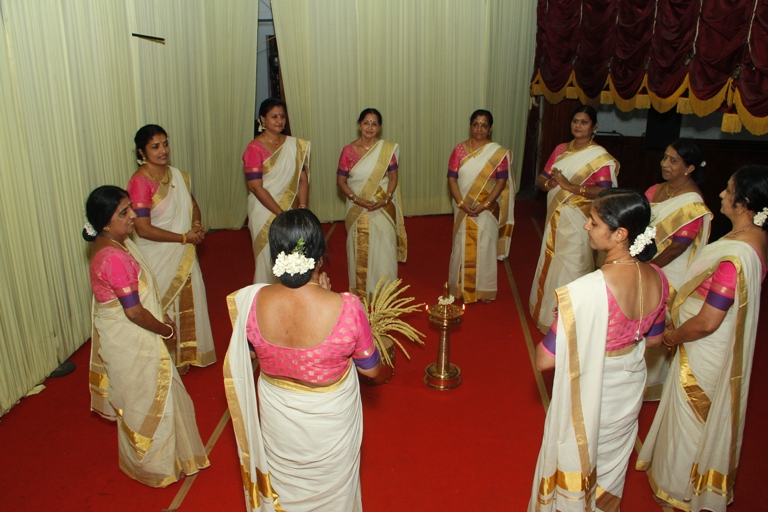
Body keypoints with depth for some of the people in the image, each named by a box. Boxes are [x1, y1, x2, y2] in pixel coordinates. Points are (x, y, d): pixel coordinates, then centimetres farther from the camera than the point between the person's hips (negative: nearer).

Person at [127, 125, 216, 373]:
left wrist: (197, 225, -6)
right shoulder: (140, 182, -19)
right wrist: (184, 237, -19)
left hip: (184, 256, 7)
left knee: (188, 302, 17)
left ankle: (186, 354, 38)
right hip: (157, 257, -7)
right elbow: (143, 229, -24)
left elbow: (193, 205, 16)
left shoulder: (178, 175, 3)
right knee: (165, 308, 8)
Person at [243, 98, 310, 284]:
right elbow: (256, 187, -14)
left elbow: (303, 178, 3)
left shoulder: (295, 144, 6)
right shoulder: (254, 148, -9)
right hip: (265, 214, -4)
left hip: (291, 212, 4)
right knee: (268, 260, 4)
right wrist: (282, 214, -16)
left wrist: (302, 208, -10)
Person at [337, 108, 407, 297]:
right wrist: (357, 200, -16)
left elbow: (393, 177, 1)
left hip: (383, 208, 0)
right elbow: (341, 181, -3)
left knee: (384, 249, 6)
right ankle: (361, 292, 23)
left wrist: (387, 199, -14)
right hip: (358, 209, 0)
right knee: (360, 249, 8)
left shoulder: (387, 149, -2)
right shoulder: (349, 150, -4)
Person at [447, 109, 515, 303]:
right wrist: (461, 203, -15)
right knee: (463, 247, 9)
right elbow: (452, 178, -3)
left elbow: (501, 181, -7)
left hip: (487, 210, -1)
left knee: (485, 248, 7)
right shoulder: (459, 150, 0)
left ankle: (484, 290, 21)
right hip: (463, 210, 1)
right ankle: (462, 288, 24)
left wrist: (484, 205, -16)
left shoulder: (499, 152, -3)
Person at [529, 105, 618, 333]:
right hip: (555, 218, 6)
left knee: (570, 271, -2)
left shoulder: (600, 157, -9)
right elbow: (540, 179, 9)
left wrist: (570, 186, -26)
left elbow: (604, 192, -21)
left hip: (578, 222, -6)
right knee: (550, 266, 15)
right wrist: (549, 183, -14)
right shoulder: (560, 150, 9)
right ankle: (546, 313, 31)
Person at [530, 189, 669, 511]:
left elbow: (544, 360, -28)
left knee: (575, 463, 22)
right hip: (630, 391, 6)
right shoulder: (657, 280, -14)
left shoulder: (585, 291, -36)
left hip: (589, 394, -6)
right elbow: (653, 338, 4)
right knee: (611, 463, 31)